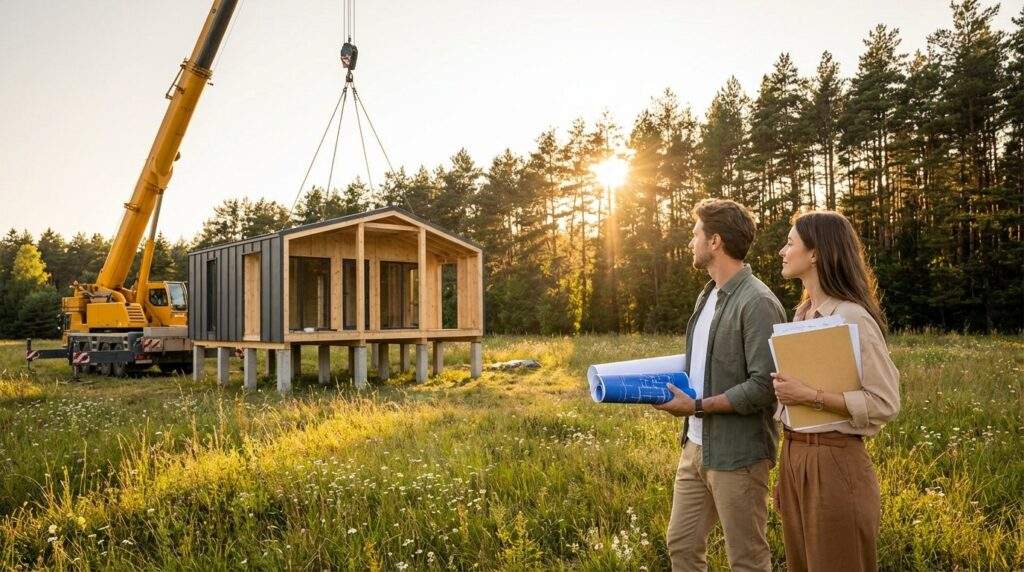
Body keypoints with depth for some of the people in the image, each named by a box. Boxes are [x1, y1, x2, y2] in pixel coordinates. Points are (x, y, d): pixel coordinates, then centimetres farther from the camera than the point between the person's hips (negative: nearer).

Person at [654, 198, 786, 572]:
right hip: (696, 446, 9)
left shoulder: (757, 303, -18)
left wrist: (697, 407, -19)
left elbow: (764, 386, -22)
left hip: (737, 454, -8)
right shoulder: (707, 296, 11)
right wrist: (668, 382, 4)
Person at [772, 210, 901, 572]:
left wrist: (811, 396, -23)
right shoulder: (803, 314, 9)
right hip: (794, 456, 8)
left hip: (834, 461, -8)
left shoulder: (852, 318, -17)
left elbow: (885, 404, -18)